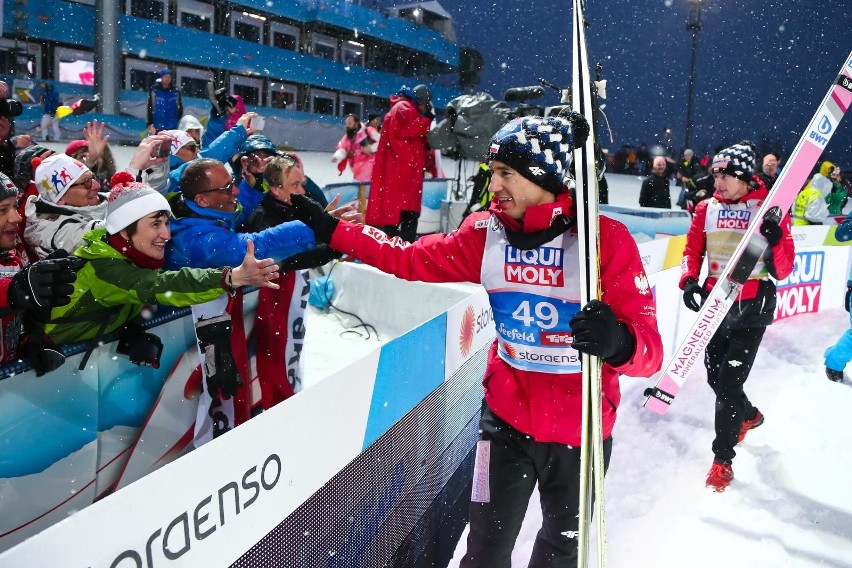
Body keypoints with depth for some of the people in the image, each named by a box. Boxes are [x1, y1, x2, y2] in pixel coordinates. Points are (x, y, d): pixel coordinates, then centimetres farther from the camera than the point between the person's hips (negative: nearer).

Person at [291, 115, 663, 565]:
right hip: (506, 414, 2)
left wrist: (618, 343, -44)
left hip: (579, 428, -1)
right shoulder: (486, 233, -9)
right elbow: (411, 258, 0)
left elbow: (649, 348, -22)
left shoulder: (607, 239, -19)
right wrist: (332, 231, -2)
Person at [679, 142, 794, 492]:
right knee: (716, 377, 17)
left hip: (752, 308, -4)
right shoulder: (707, 208, 1)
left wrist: (776, 242, -28)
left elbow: (783, 271, -8)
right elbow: (693, 249, 8)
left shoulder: (770, 209, -8)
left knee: (730, 381, -5)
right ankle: (748, 415, 50)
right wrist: (689, 280, -10)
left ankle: (723, 458, 10)